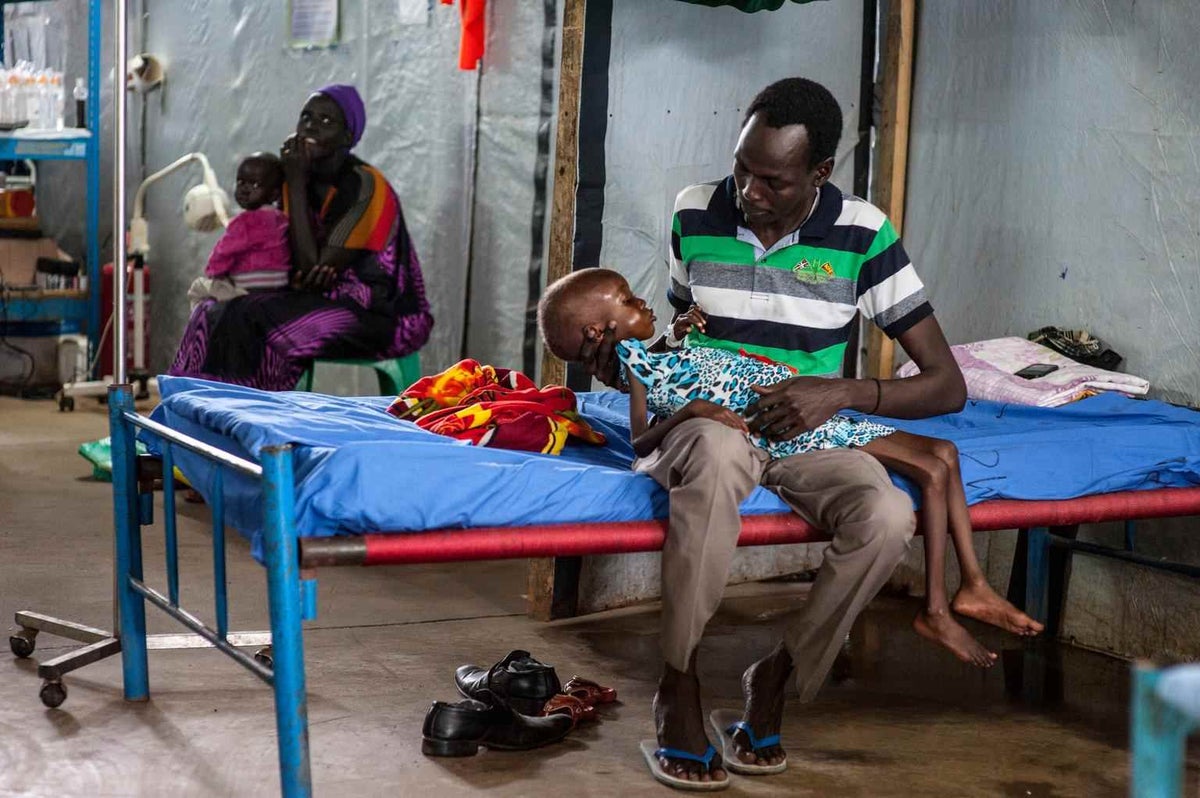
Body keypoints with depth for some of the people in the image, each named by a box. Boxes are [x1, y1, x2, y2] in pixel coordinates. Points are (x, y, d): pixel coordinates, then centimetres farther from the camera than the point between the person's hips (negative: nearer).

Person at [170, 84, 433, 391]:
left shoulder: (363, 185, -16)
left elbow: (311, 270, -18)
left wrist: (296, 186, -16)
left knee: (254, 319, -25)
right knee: (213, 313, -10)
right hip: (330, 302, 7)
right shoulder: (302, 175, 6)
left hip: (381, 316, -7)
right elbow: (299, 274, 5)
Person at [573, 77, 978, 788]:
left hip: (806, 432, 0)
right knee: (716, 451, -40)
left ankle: (777, 677, -6)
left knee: (888, 516, -34)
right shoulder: (696, 212, -1)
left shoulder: (863, 235, -8)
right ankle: (679, 686, -22)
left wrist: (839, 390, -23)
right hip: (708, 418, 0)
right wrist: (624, 366, -8)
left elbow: (948, 385, -8)